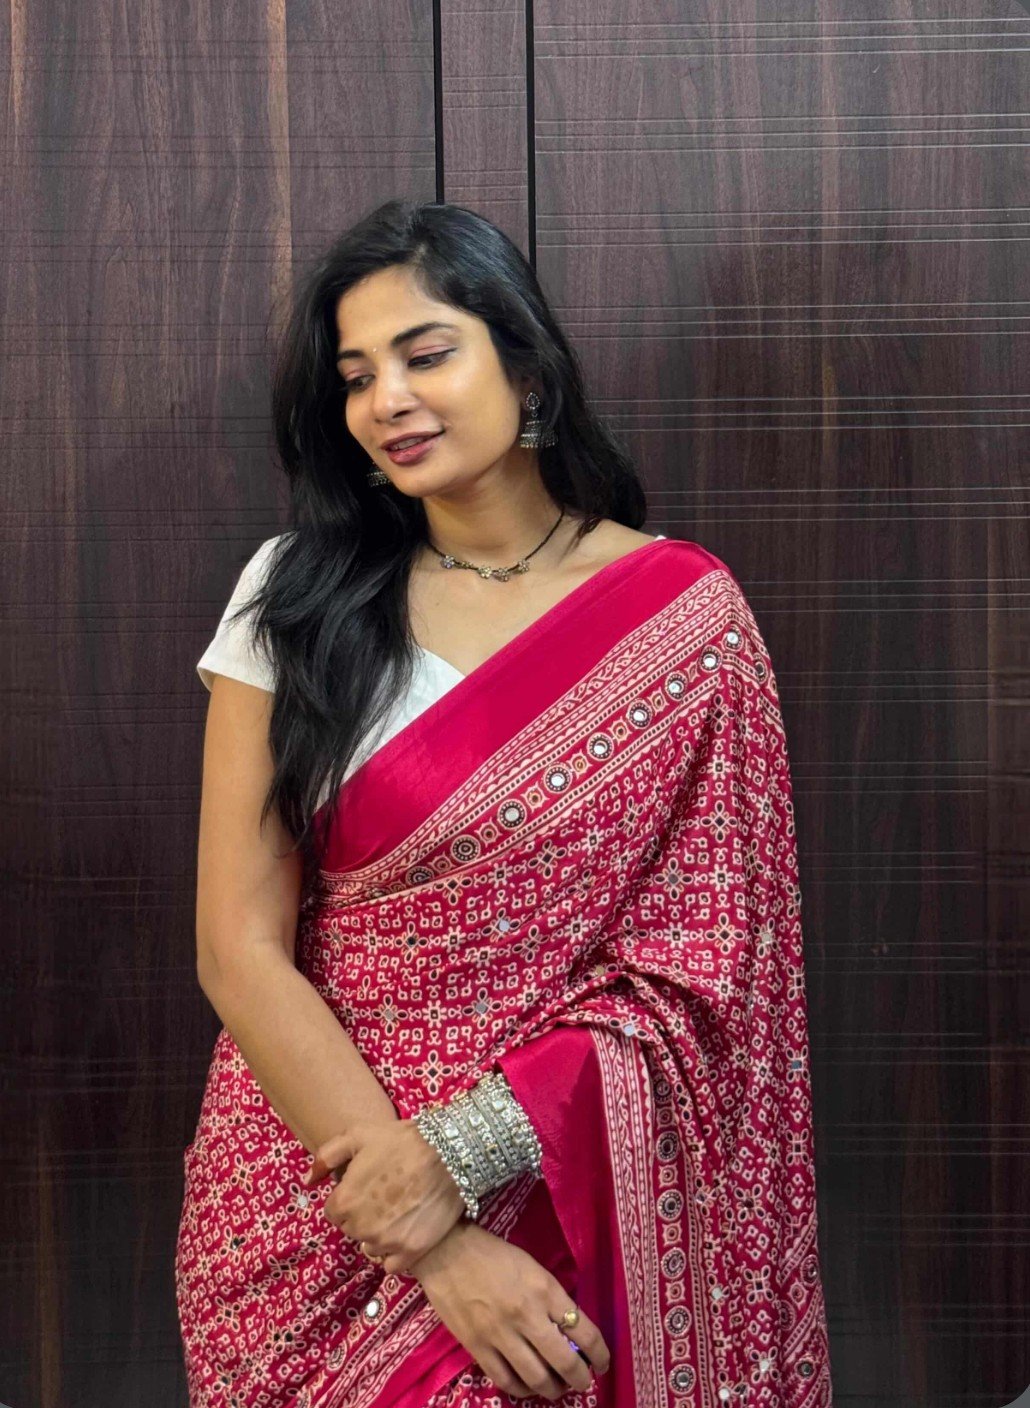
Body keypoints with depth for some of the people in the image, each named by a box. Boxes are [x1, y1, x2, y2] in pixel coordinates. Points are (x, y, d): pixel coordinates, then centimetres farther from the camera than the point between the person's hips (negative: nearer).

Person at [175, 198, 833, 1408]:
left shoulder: (684, 615, -7)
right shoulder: (295, 597, -5)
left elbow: (699, 963, -7)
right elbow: (239, 950, -9)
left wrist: (465, 1154, -18)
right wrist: (435, 1246, -16)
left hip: (573, 1202, 0)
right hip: (311, 1199, 1)